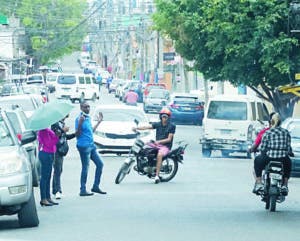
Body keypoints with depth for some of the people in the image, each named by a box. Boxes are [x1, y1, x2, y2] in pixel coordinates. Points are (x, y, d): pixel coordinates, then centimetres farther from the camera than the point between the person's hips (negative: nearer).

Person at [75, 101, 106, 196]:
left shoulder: (88, 117, 14)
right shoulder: (79, 118, -13)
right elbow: (77, 134, -16)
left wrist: (99, 121, 25)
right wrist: (80, 123, -29)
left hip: (91, 145, 9)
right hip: (84, 146, -9)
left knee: (100, 164, 10)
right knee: (85, 168, -7)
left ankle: (95, 187, 17)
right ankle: (83, 190, -2)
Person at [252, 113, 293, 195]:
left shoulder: (267, 133, -4)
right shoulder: (286, 132, 6)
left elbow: (262, 148, -1)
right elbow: (288, 147, 8)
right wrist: (290, 152, 30)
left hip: (269, 158, -2)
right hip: (283, 159, 2)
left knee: (257, 160, 30)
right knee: (288, 163, 38)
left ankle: (258, 183, 22)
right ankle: (285, 185, 32)